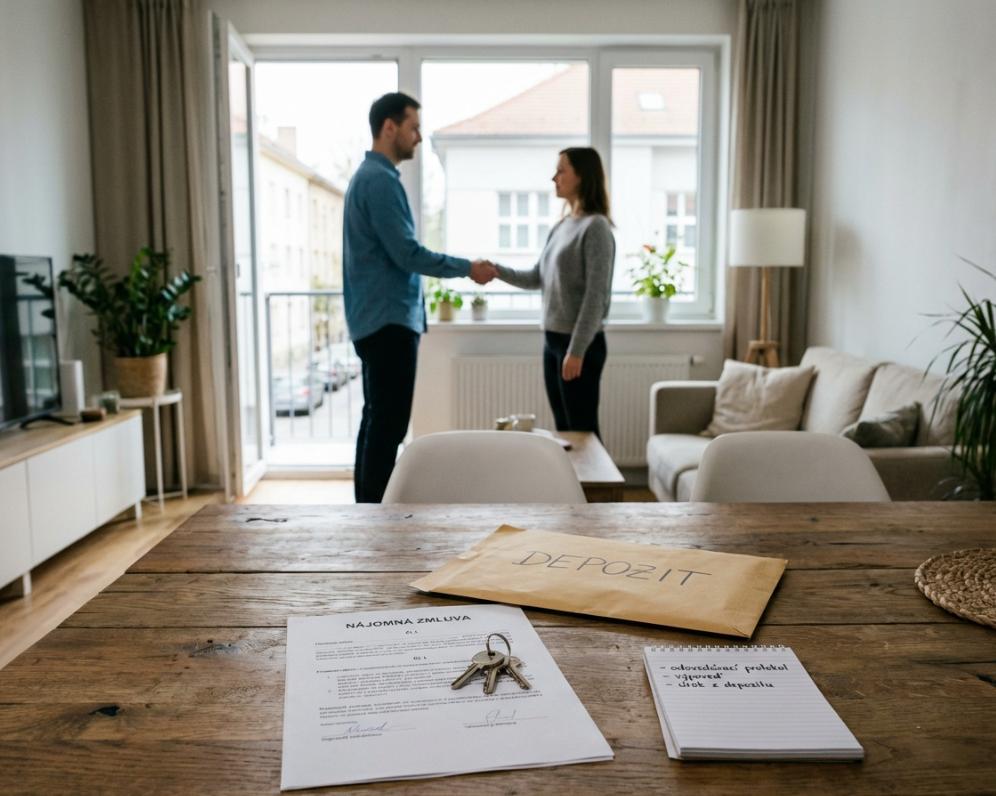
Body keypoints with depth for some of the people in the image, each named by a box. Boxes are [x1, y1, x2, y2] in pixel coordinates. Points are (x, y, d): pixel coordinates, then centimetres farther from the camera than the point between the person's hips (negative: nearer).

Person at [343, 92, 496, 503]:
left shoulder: (369, 176, 19)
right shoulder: (380, 180, -14)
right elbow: (407, 254, -19)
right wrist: (467, 268, -9)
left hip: (378, 319, 11)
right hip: (389, 320, -11)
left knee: (377, 421, 13)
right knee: (388, 424, -7)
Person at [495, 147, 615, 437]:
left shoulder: (596, 227, -12)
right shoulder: (561, 226, 13)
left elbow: (596, 296, -17)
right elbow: (537, 279, 16)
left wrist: (577, 350, -19)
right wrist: (496, 270, 2)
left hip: (580, 344, -8)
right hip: (553, 340, 8)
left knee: (583, 432, -2)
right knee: (564, 430, 14)